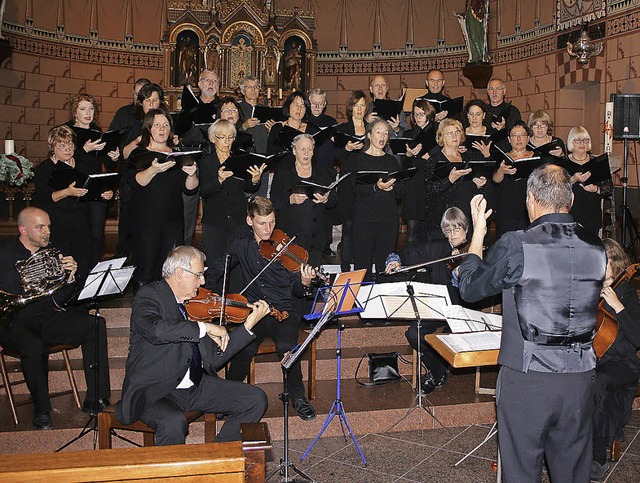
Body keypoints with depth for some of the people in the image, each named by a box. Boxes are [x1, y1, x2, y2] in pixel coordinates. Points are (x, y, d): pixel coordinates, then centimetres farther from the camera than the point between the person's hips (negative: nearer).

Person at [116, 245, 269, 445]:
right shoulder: (148, 297, -9)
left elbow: (215, 359, 7)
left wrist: (249, 324, 2)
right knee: (174, 422, -37)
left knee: (256, 400, -1)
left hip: (195, 387, 7)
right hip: (153, 391, -7)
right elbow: (155, 329, -35)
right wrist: (205, 327, -28)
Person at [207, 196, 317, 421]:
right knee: (244, 348, -29)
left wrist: (304, 283, -23)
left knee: (286, 346, -32)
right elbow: (216, 270, 22)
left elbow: (295, 290, 1)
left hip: (284, 311, -1)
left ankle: (297, 396, -7)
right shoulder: (242, 246, 9)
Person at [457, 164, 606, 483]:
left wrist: (477, 234, 9)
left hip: (527, 376, -4)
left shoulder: (516, 246, -14)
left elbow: (469, 289, -1)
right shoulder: (596, 248, 0)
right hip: (580, 377, 5)